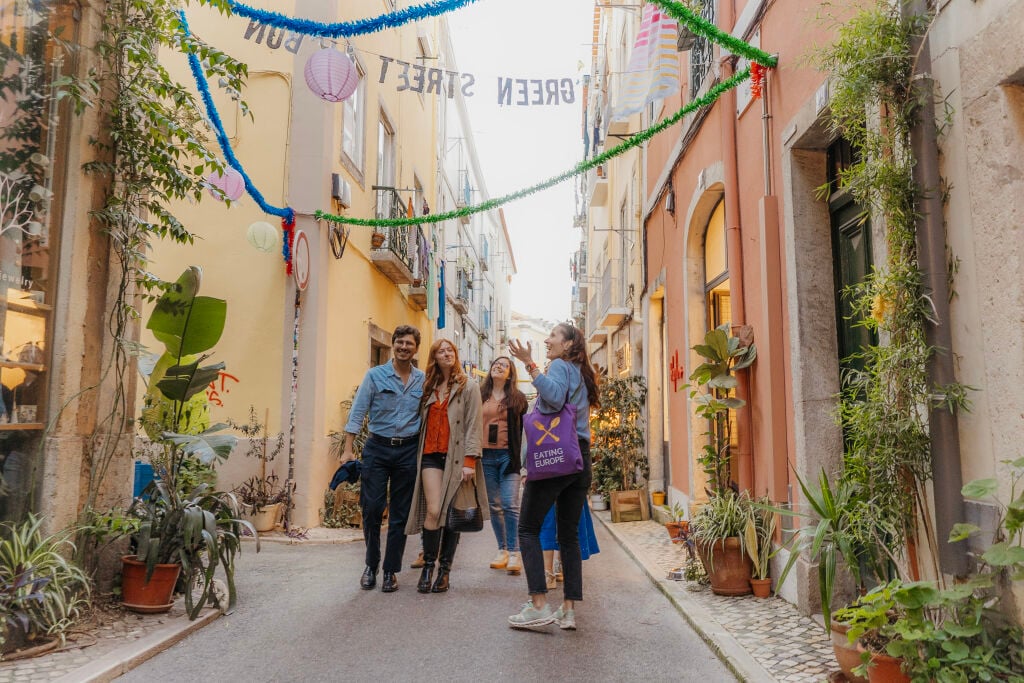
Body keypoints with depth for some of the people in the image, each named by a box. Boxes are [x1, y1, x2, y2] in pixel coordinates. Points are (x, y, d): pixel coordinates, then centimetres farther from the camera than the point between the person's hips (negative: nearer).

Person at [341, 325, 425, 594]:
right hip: (378, 448, -2)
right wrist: (347, 449, -8)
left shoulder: (423, 380, 6)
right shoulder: (375, 375, -1)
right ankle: (371, 565, 19)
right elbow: (357, 413, -2)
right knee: (372, 508, -2)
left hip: (409, 450, 2)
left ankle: (391, 570, 18)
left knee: (400, 514, 6)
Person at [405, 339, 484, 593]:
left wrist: (470, 461, -12)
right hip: (431, 455, 2)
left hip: (456, 456, -2)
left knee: (451, 515, 2)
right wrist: (418, 455, 4)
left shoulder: (469, 387, 3)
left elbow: (473, 426, -4)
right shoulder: (429, 388, 16)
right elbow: (423, 423, 15)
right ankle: (428, 566, 3)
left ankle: (444, 570, 12)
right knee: (433, 511, -11)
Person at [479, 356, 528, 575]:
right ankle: (502, 550, 18)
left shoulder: (517, 398, 5)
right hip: (486, 455, 2)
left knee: (510, 504, -10)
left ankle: (514, 553, -6)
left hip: (508, 455, -2)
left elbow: (525, 427, 8)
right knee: (494, 505, 8)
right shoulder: (480, 396, 8)